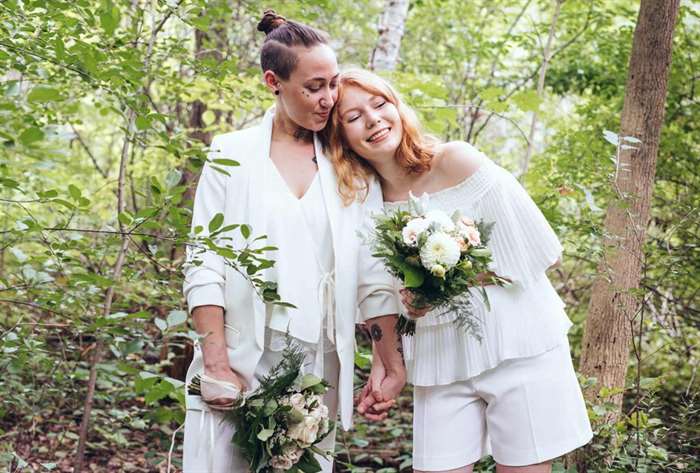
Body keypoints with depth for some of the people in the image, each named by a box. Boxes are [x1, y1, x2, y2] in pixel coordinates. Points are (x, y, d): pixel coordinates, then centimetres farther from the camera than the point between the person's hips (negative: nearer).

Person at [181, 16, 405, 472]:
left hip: (319, 366, 2)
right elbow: (204, 267, -2)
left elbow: (374, 272, 5)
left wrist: (391, 362, 0)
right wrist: (216, 365, -10)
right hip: (240, 361, -1)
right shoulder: (233, 155, 3)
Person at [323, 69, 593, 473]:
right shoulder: (366, 206, 4)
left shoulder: (457, 161, -8)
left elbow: (532, 252, -10)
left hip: (518, 346, -4)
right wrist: (413, 301, -7)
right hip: (441, 365, 4)